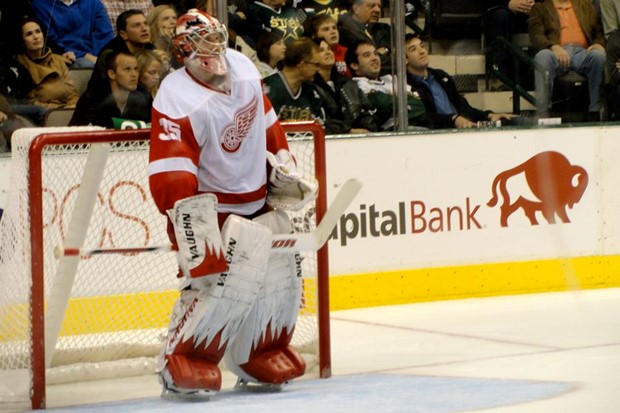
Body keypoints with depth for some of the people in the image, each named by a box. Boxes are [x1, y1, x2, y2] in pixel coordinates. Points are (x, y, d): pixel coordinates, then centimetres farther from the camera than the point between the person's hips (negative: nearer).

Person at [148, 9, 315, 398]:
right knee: (219, 282, -22)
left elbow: (266, 123, 15)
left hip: (258, 201, 8)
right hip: (209, 205, -8)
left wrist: (284, 171, 14)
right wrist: (196, 237, -36)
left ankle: (262, 358, 27)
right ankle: (182, 365, -9)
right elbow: (171, 180, -31)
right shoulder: (179, 101, -26)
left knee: (281, 277, 10)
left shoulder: (243, 69, -4)